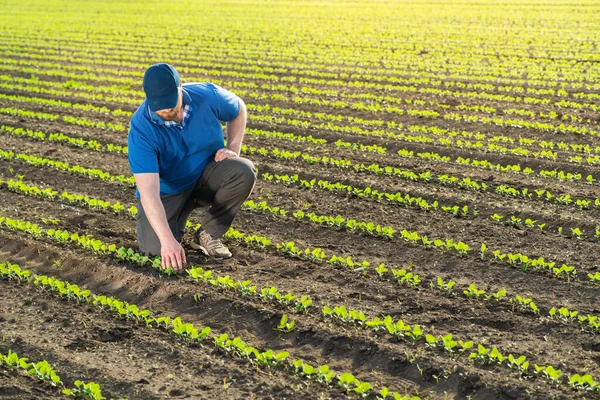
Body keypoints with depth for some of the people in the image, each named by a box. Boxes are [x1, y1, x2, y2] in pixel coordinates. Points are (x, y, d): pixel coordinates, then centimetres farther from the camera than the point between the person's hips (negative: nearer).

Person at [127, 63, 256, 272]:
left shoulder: (208, 96, -19)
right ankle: (174, 223, 13)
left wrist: (233, 149, -8)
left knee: (243, 171, -29)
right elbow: (148, 192, -35)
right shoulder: (141, 129, -28)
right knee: (155, 248, -24)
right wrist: (167, 239, -46)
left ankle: (208, 234, -8)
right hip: (167, 191, -2)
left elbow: (238, 109, 7)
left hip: (207, 177, 3)